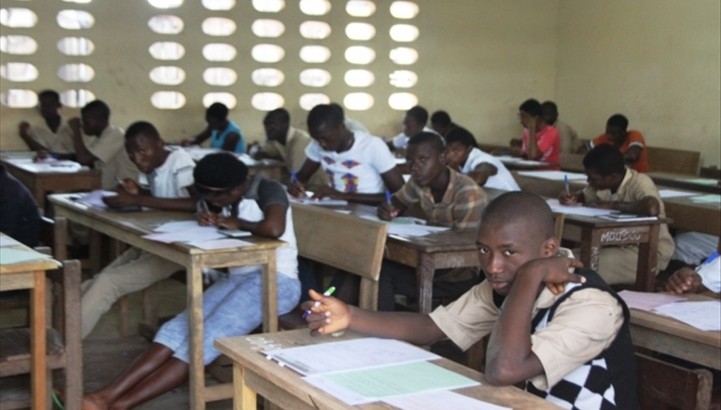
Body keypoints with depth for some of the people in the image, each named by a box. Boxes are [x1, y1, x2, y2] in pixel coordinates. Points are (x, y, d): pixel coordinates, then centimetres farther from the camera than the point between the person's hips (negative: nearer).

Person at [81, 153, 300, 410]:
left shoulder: (268, 190, -11)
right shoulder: (235, 198, 14)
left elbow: (274, 228, -32)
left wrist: (237, 223, -14)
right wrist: (206, 216, 1)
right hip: (238, 278, 8)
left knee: (205, 339, -23)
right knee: (179, 328, -13)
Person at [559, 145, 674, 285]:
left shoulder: (640, 182, -22)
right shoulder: (603, 182, -2)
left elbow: (652, 209, -43)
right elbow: (584, 195, 18)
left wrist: (611, 205, -28)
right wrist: (573, 197, -6)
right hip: (620, 245, 8)